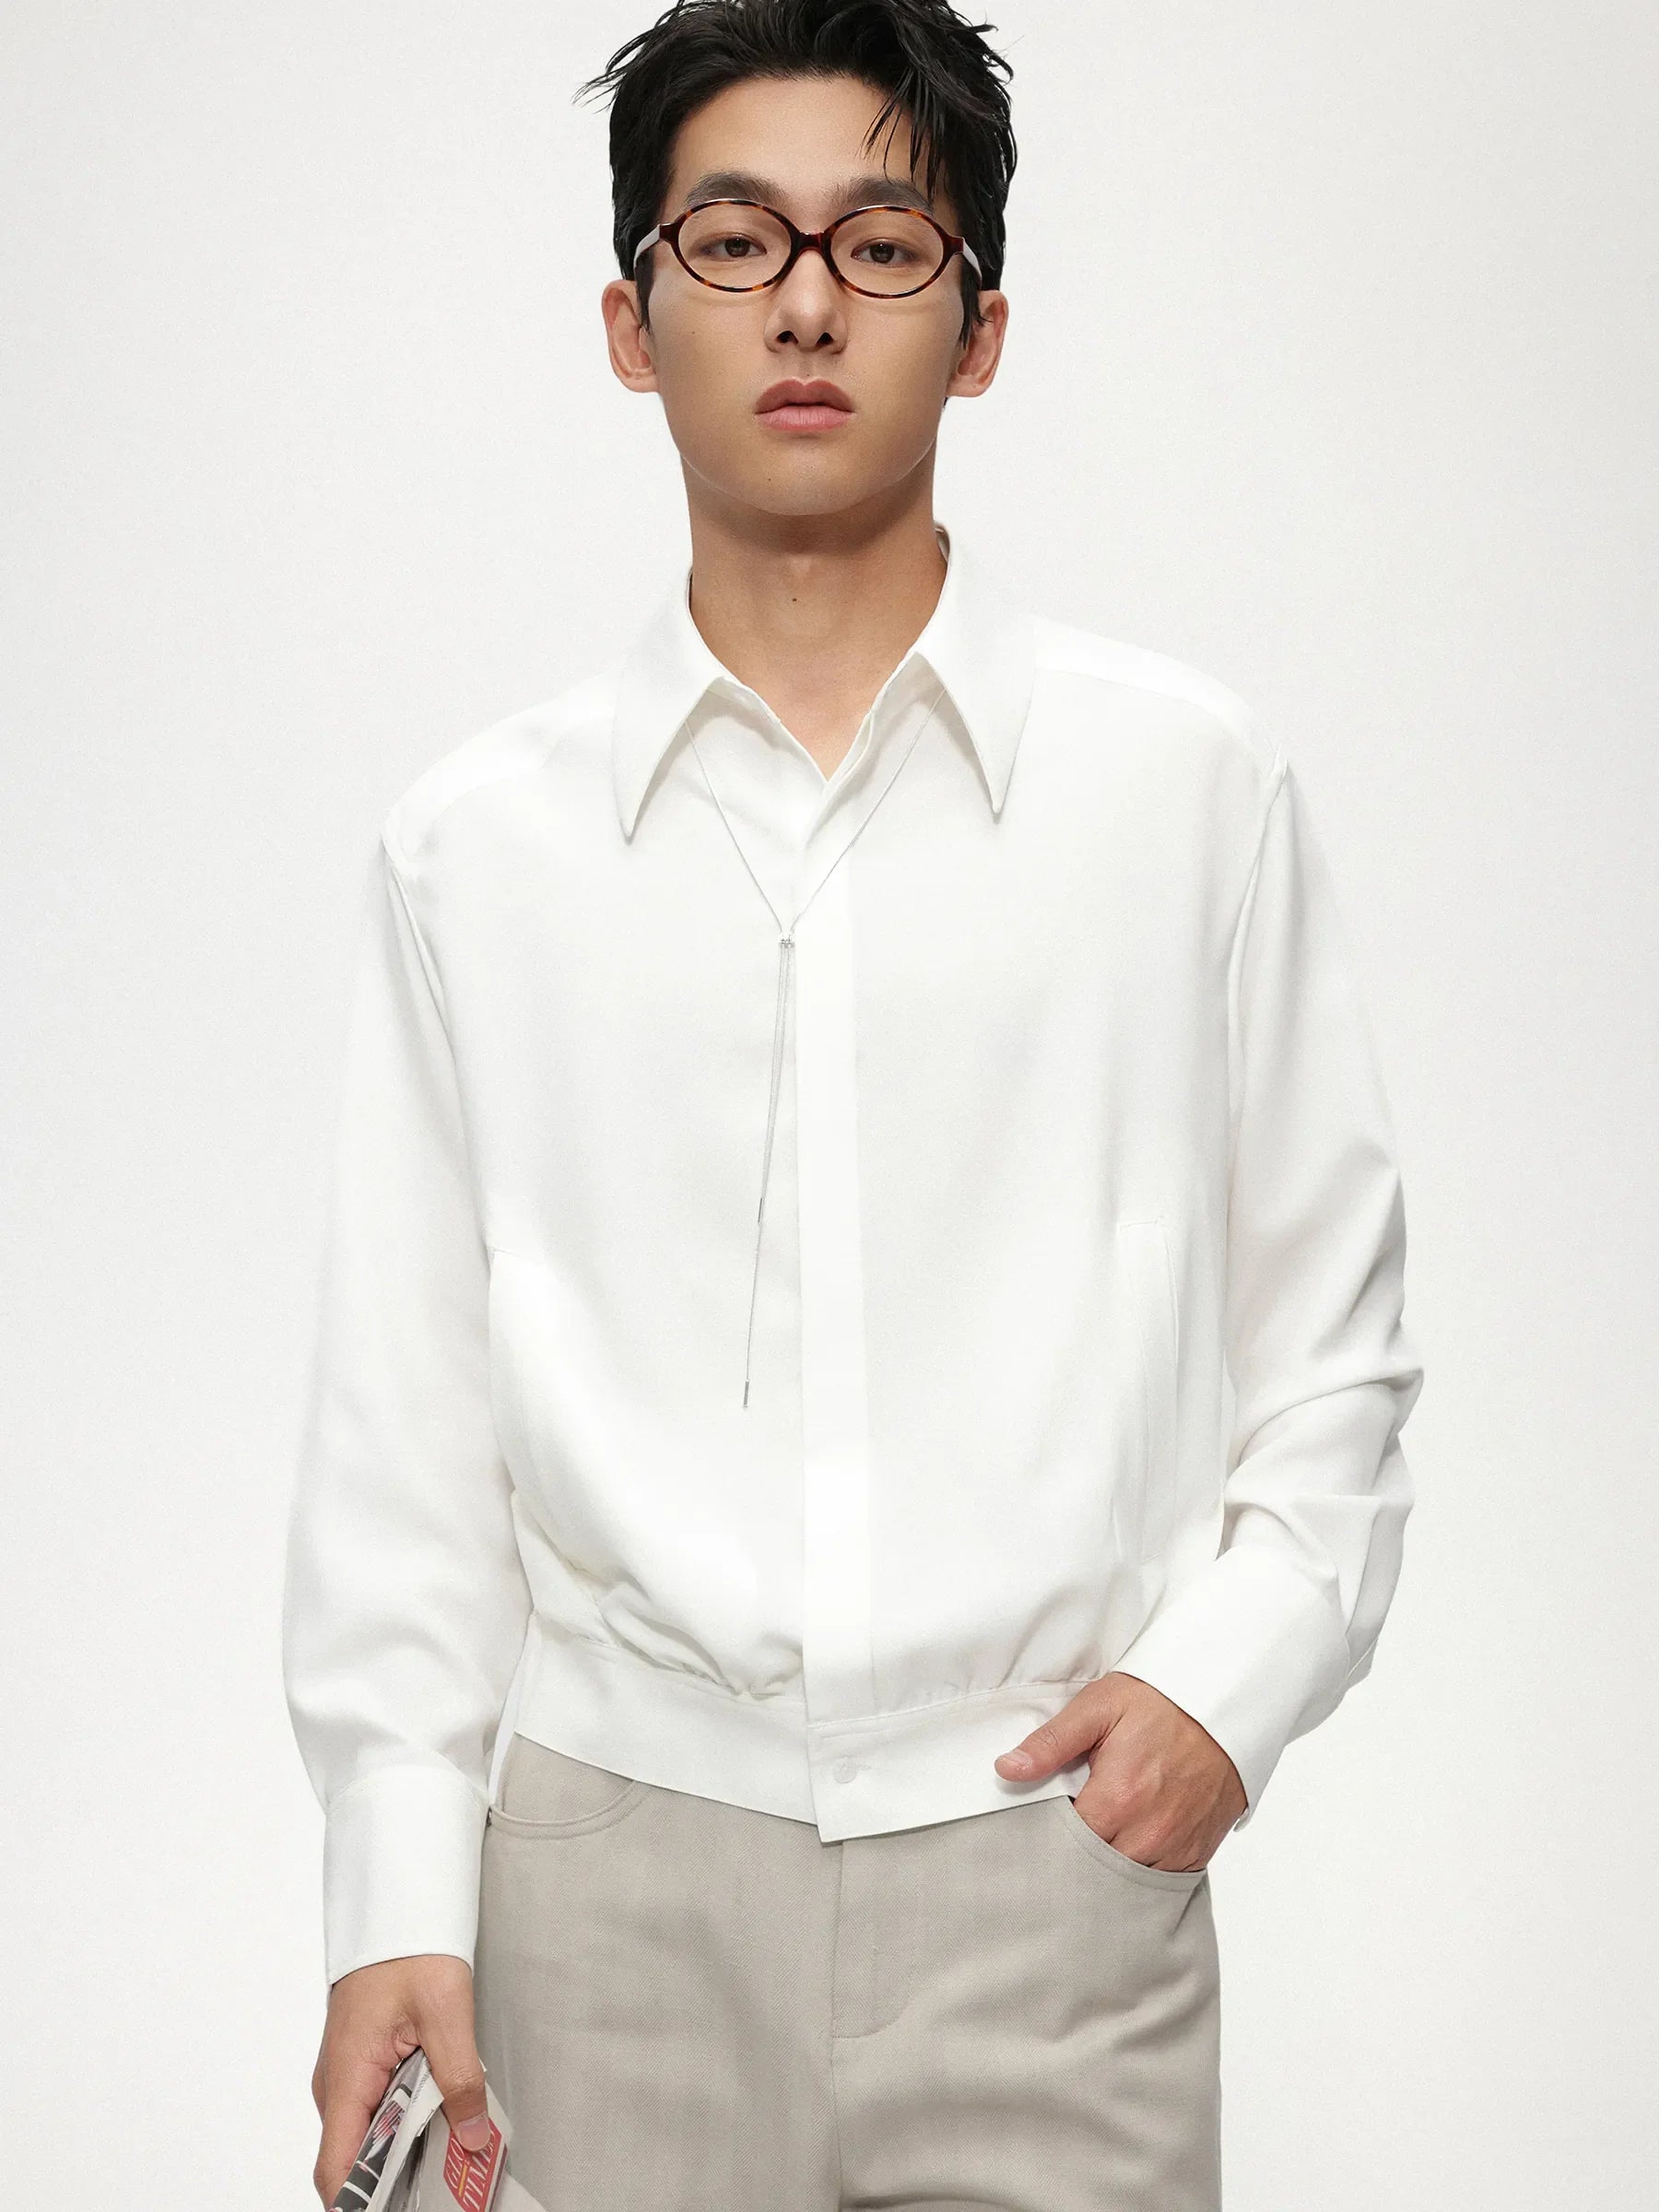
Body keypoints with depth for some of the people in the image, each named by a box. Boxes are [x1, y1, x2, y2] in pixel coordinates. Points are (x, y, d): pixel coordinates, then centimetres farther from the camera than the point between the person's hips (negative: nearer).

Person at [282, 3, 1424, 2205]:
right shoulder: (475, 843, 5)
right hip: (610, 1866, 1)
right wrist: (399, 1898, 0)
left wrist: (1235, 1674, -6)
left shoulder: (1192, 782, 3)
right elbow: (404, 1424, 6)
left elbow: (1329, 1338, 8)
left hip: (1048, 1868, 0)